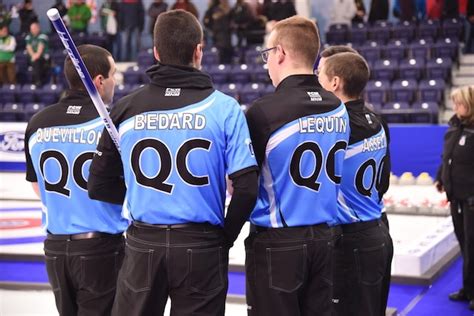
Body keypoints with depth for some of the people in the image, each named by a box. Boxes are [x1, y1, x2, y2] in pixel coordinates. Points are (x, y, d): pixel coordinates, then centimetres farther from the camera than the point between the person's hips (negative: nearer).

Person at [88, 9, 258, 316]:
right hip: (201, 246, -1)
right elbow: (246, 186, -11)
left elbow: (100, 186, 2)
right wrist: (226, 237, 4)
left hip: (143, 244, 2)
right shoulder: (224, 107, -8)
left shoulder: (126, 108, -2)